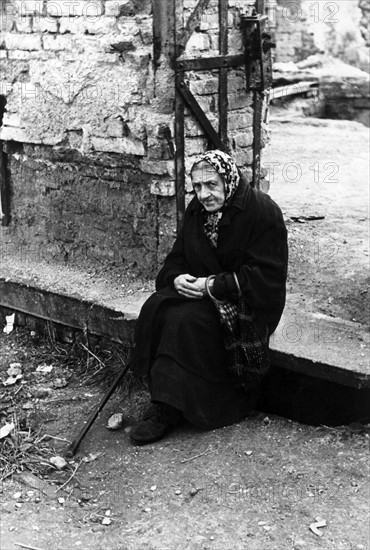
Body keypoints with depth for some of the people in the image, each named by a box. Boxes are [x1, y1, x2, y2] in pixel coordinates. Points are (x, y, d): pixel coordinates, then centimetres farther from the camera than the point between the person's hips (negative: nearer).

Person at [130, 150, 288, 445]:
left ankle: (169, 410, -20)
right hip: (200, 291, 7)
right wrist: (177, 277, -11)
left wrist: (212, 286, -21)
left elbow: (266, 277, -18)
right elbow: (177, 258, 14)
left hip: (248, 304, -7)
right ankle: (163, 402, -15)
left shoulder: (262, 211, -14)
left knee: (185, 319, -29)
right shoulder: (197, 210, 7)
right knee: (155, 308, -20)